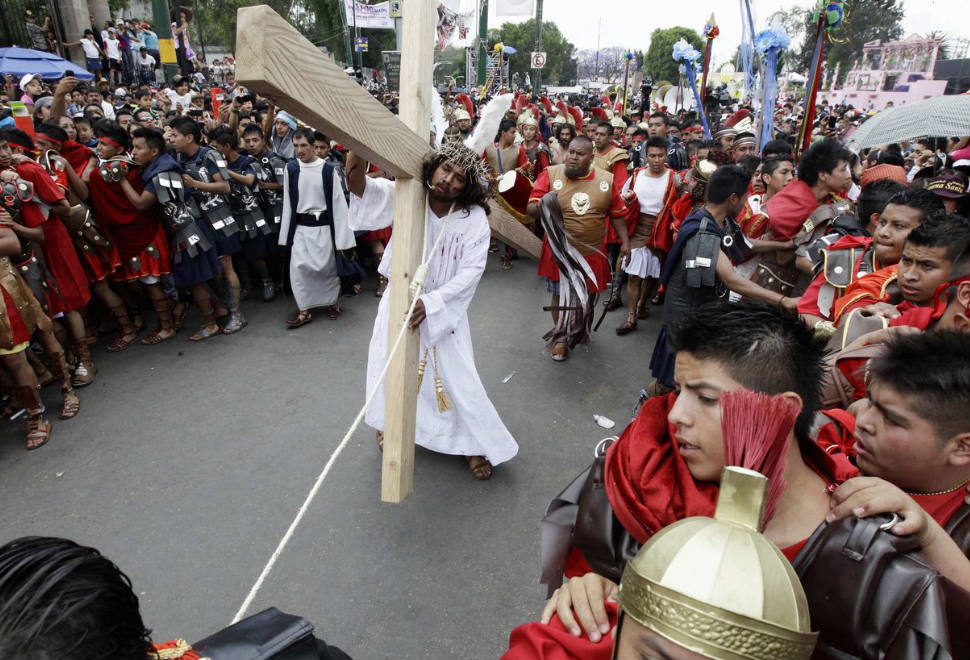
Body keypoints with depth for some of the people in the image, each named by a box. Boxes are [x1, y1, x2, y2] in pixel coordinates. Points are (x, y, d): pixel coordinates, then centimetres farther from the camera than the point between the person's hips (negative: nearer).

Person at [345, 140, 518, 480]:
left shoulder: (474, 218, -17)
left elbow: (471, 271, -21)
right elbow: (358, 183, -27)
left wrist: (430, 302, -31)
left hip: (444, 307, -2)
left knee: (457, 377, 1)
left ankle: (477, 443, 25)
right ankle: (390, 424, 43)